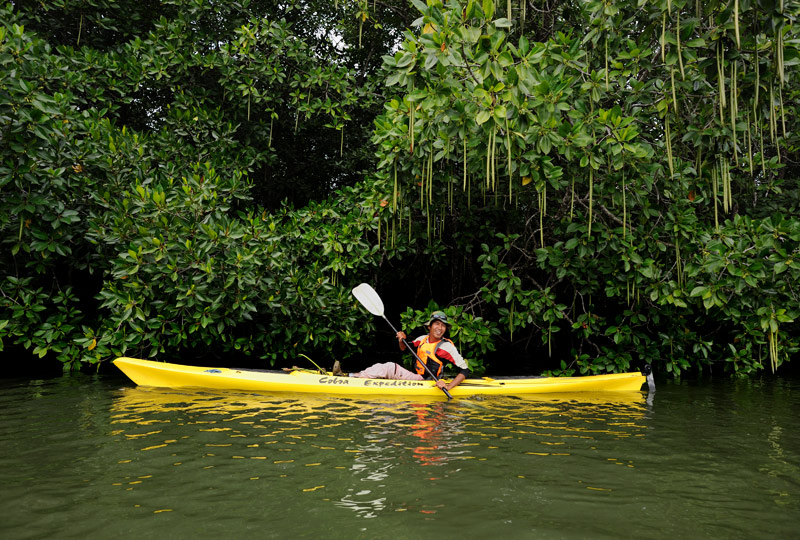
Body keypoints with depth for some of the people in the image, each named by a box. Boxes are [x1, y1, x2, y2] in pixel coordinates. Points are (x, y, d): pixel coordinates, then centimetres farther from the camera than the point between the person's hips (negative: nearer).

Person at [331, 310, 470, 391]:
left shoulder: (447, 346, -12)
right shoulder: (423, 339, 8)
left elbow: (465, 370, -15)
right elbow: (404, 349, 23)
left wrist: (449, 386, -26)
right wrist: (401, 340, 0)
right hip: (414, 377, 7)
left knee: (390, 367, -20)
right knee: (381, 368, -5)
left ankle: (349, 376, -17)